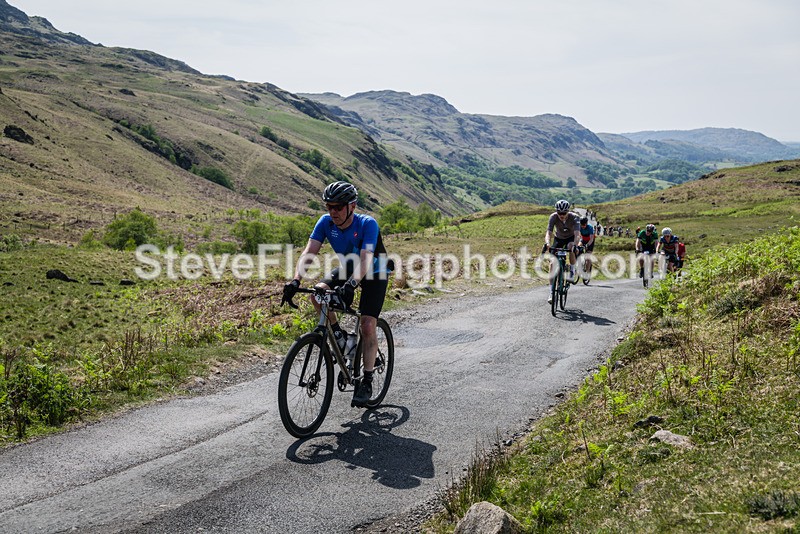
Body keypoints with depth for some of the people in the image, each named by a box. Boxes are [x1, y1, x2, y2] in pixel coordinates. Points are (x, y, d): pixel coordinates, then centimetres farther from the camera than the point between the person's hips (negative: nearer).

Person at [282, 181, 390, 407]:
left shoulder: (367, 224, -32)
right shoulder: (325, 222, -19)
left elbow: (366, 259, -44)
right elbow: (309, 252, -27)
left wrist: (351, 284, -60)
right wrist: (296, 280, -43)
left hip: (374, 273, -4)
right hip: (347, 268, 5)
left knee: (367, 326, -17)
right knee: (317, 294, -23)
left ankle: (366, 381, -4)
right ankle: (339, 335, 1)